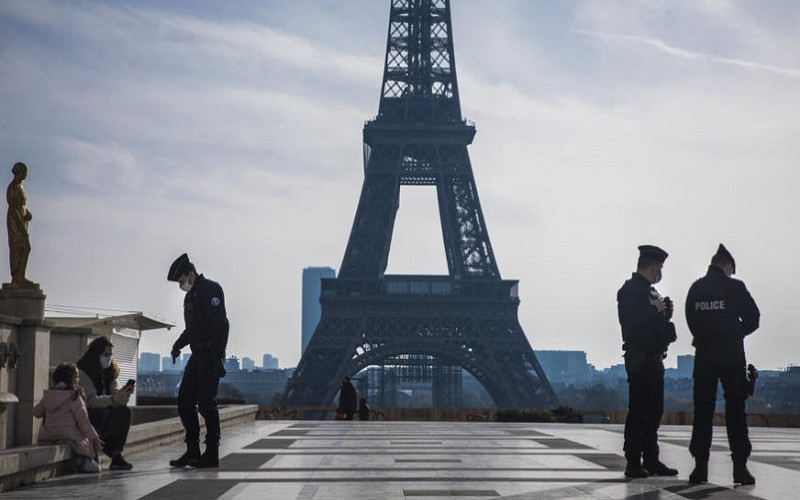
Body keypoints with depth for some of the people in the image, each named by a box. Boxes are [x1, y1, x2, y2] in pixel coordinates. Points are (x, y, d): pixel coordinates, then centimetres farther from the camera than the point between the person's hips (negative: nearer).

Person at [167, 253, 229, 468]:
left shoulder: (211, 289, -10)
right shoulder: (190, 295, 19)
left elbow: (221, 324, -19)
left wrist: (218, 356, -24)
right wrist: (178, 345, 13)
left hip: (211, 355, -9)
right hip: (197, 355, 9)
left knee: (206, 402, -8)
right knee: (184, 401, 7)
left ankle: (212, 454, -2)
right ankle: (193, 451, 14)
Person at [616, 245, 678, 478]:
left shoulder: (649, 290, 19)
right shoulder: (630, 290, -9)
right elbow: (631, 323, -20)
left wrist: (664, 312, 6)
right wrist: (655, 310, -14)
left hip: (654, 359, 10)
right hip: (640, 360, -10)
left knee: (654, 412, 12)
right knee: (638, 411, -6)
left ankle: (651, 461, 18)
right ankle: (633, 463, -2)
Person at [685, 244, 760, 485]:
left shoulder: (695, 289, 5)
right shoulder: (735, 287, -6)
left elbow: (691, 321, 6)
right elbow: (753, 318, -3)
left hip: (703, 355, 3)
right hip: (731, 355, -3)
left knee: (702, 411, 6)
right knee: (735, 411, 2)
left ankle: (700, 466, 4)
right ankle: (740, 467, 0)